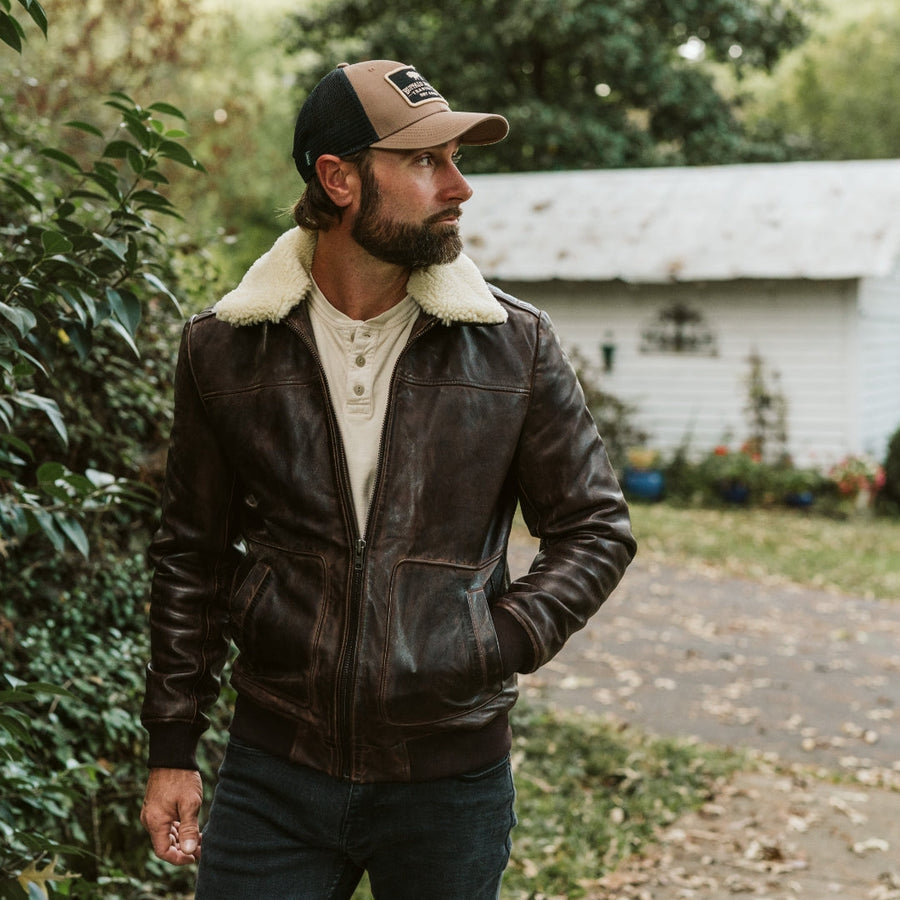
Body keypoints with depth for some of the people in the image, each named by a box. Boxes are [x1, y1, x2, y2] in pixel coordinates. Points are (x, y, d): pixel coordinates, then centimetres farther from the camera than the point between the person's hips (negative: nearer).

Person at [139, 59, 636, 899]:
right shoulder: (224, 348, -1)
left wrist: (497, 647, -12)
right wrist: (171, 749, 7)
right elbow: (192, 555, 6)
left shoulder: (516, 346, -4)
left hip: (453, 776, 0)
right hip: (274, 769, 0)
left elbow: (595, 529, 3)